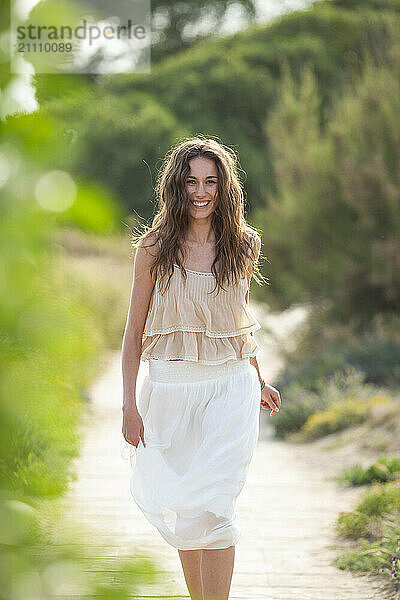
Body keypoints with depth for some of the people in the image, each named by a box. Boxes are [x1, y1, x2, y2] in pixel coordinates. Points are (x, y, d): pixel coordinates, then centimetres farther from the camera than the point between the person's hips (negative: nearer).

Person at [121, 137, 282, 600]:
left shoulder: (242, 247, 4)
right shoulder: (154, 249, -2)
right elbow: (135, 328, 1)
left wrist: (256, 381, 27)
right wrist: (130, 404, -3)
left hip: (229, 389, 0)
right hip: (171, 389, 0)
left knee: (212, 506, -12)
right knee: (177, 511, 10)